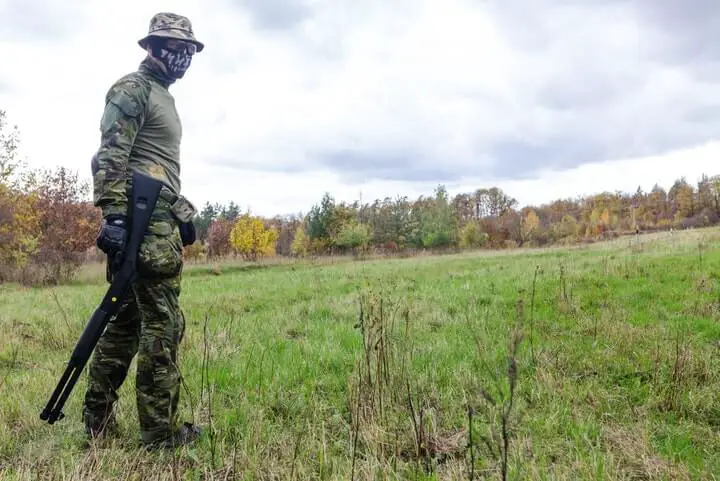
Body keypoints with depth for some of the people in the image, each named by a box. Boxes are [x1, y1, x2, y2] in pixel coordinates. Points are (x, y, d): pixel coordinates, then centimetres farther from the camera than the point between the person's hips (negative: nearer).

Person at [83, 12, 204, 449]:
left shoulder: (163, 97, 26)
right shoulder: (132, 89, -4)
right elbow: (109, 157, -16)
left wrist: (183, 212, 25)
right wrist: (114, 216, -24)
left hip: (160, 219, 10)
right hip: (143, 220, -10)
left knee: (127, 320, 12)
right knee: (163, 324, -8)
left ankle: (98, 420, 21)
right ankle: (161, 432, 1)